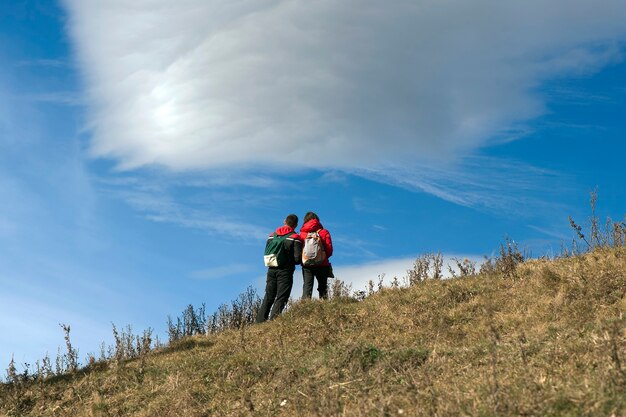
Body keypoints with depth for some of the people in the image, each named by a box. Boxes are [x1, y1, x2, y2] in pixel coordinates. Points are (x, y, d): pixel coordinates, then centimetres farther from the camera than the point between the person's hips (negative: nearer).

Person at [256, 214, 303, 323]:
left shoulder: (272, 236, 10)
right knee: (281, 299, -2)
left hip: (272, 270, 5)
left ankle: (259, 322, 7)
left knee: (268, 297, 12)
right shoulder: (295, 238, -5)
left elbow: (266, 254, 11)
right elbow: (298, 258, -11)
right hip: (285, 272, -5)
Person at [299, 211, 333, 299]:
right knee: (323, 287, 9)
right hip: (322, 264, -1)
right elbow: (329, 250, -2)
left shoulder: (302, 233, 2)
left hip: (306, 265, 1)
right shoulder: (324, 232, 0)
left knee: (307, 287, 0)